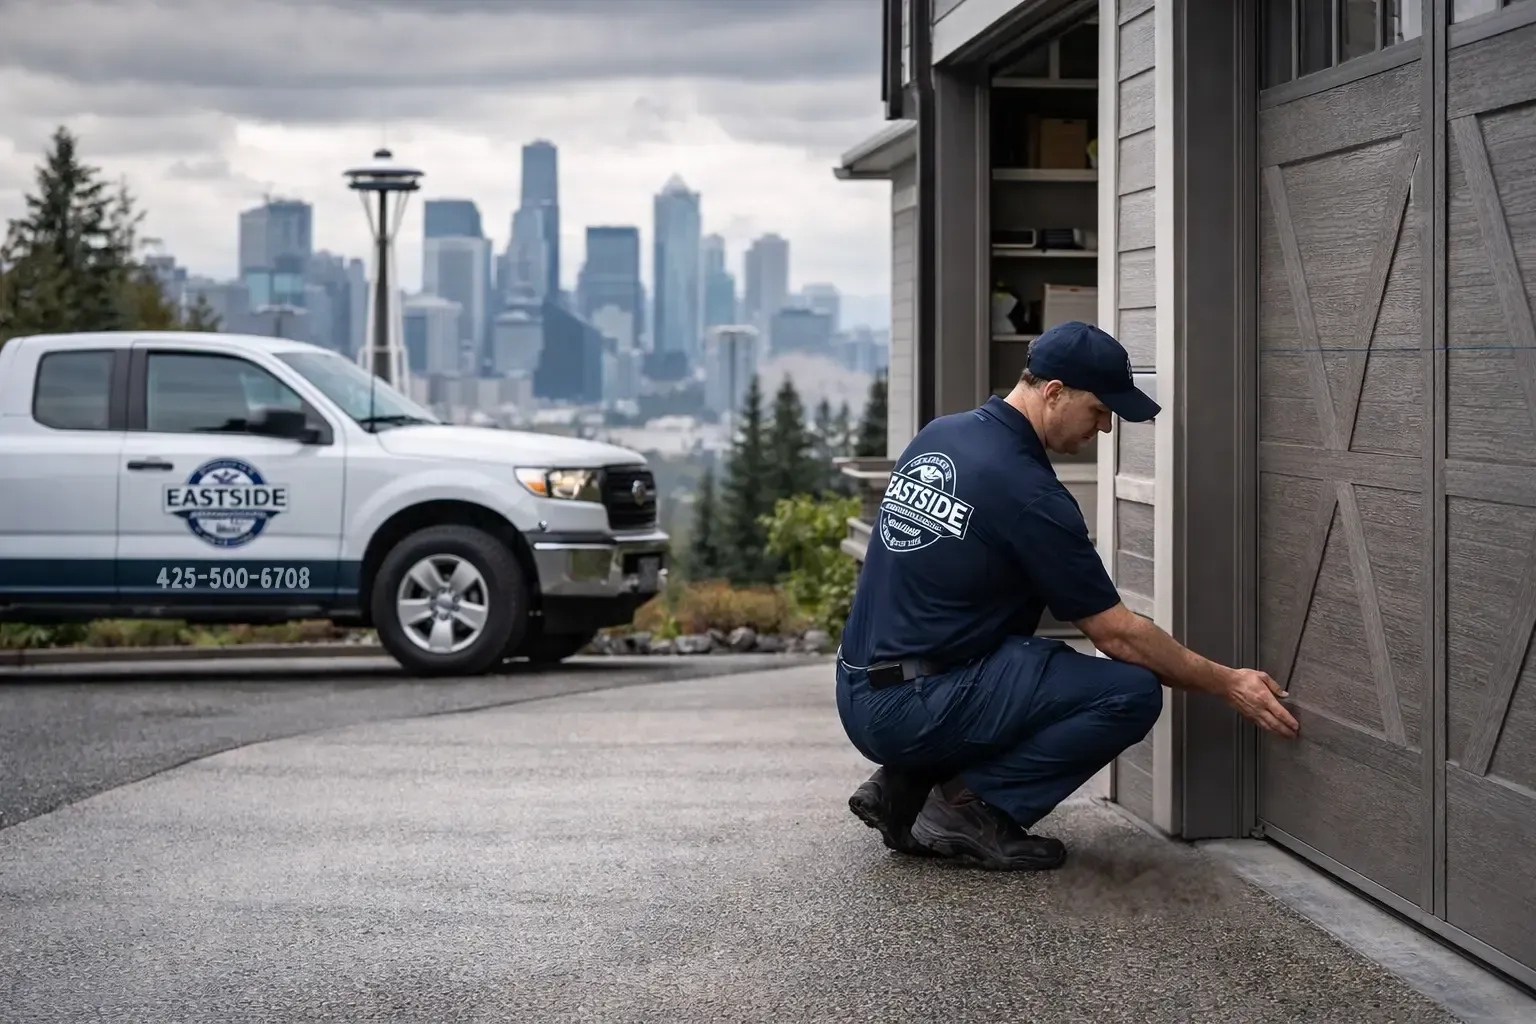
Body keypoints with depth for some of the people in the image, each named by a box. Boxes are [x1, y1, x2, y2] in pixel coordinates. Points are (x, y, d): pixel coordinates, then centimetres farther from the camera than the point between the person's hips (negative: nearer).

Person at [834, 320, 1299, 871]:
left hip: (859, 701, 9)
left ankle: (906, 785, 13)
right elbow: (1117, 634, -9)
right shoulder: (1028, 494, -15)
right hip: (914, 711, -9)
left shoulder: (936, 435, 10)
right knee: (1132, 692, -11)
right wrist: (1227, 684, 1)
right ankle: (974, 807, -6)